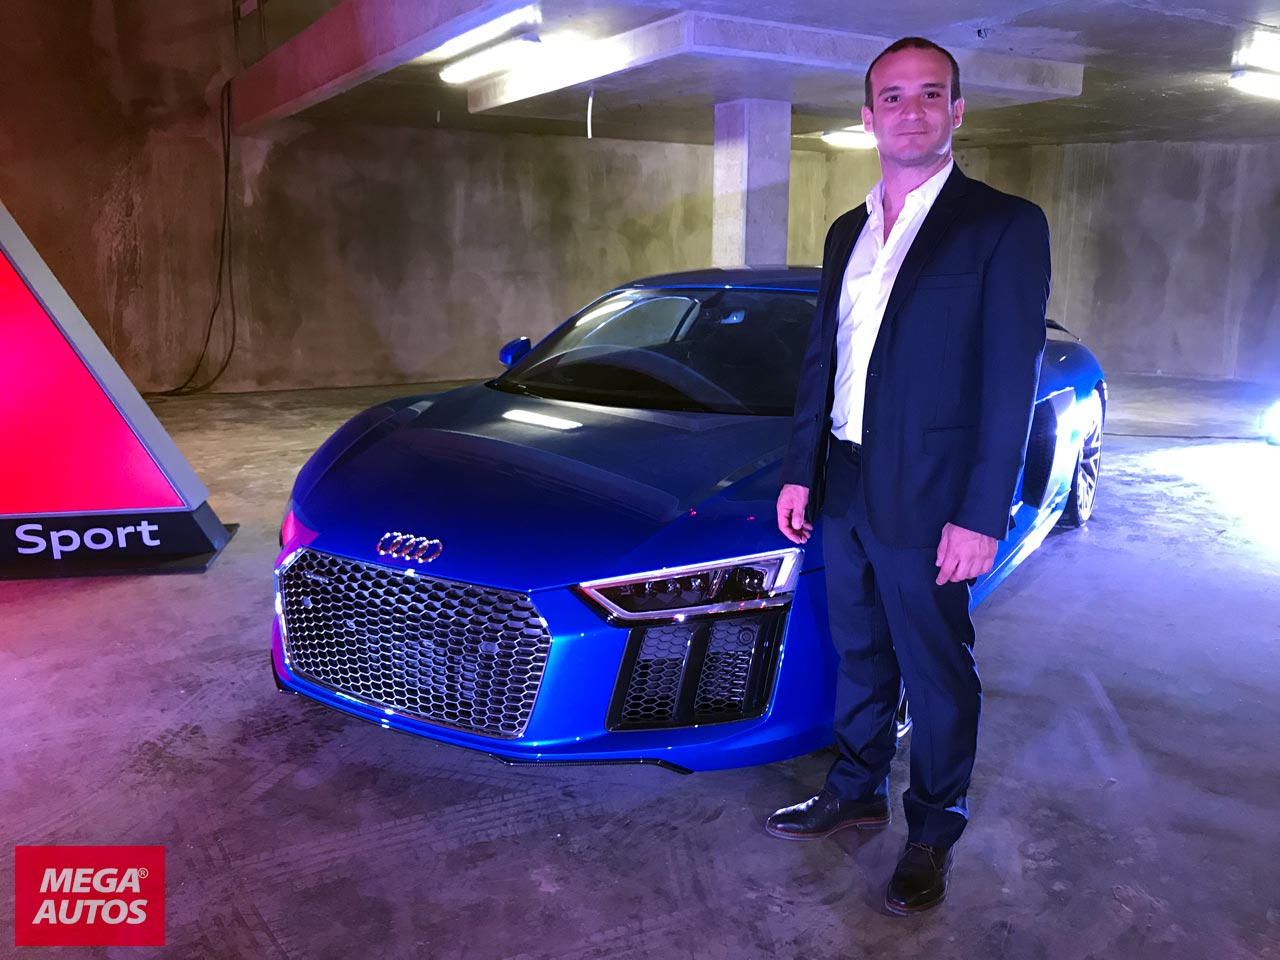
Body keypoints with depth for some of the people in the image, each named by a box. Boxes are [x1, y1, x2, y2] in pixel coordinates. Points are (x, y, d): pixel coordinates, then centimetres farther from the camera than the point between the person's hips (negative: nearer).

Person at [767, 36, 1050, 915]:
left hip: (928, 503, -6)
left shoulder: (1004, 226, -8)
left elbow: (1013, 380, -12)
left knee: (937, 674, 9)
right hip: (845, 490, 6)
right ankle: (857, 792, 38)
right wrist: (800, 473, 9)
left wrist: (982, 515, -17)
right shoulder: (848, 233, 11)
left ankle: (935, 828, 29)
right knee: (861, 656, 19)